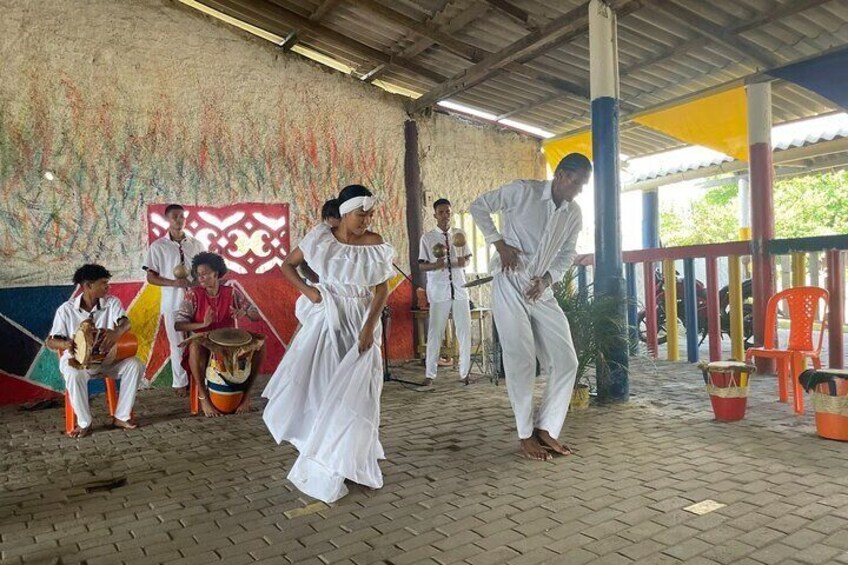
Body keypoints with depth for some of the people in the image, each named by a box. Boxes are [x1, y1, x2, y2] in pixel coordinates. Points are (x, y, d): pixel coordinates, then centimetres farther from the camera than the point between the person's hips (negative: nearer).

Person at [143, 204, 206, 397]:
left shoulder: (196, 245, 7)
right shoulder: (158, 246, 0)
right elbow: (151, 277, -1)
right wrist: (173, 283, -15)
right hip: (172, 303, -2)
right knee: (177, 345, 6)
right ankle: (180, 383, 18)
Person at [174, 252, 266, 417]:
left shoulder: (231, 291, -1)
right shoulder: (193, 294, -5)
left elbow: (257, 316, -1)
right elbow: (178, 325, -11)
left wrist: (245, 312, -24)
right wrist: (203, 324, -28)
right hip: (204, 344, -2)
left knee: (260, 344, -22)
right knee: (195, 345, -36)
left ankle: (246, 394, -10)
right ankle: (203, 397, -20)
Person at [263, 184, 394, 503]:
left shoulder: (375, 245, -7)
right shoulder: (321, 239, -6)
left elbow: (382, 290, -6)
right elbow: (287, 265, 6)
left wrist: (370, 326, -17)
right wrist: (306, 290, -9)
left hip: (360, 324, 0)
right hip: (326, 320, 0)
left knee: (354, 390, 2)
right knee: (317, 383, -2)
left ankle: (342, 461, 24)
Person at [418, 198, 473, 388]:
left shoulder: (459, 234, 9)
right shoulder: (427, 238, 1)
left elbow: (467, 258, 15)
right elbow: (421, 265, 2)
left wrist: (464, 261, -8)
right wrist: (435, 265, -18)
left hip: (459, 289, 3)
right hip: (438, 292, -3)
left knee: (465, 331, 5)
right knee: (435, 333, -1)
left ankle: (465, 372, 18)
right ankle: (430, 374, 10)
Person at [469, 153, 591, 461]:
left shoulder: (574, 214, 7)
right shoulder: (523, 191, -9)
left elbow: (568, 254, 16)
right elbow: (478, 206, -2)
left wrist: (547, 278, -3)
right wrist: (500, 243, -11)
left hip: (542, 291, 6)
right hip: (510, 285, -6)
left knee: (566, 361, 1)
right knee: (521, 360, -7)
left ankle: (545, 428, 13)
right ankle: (526, 435, 8)